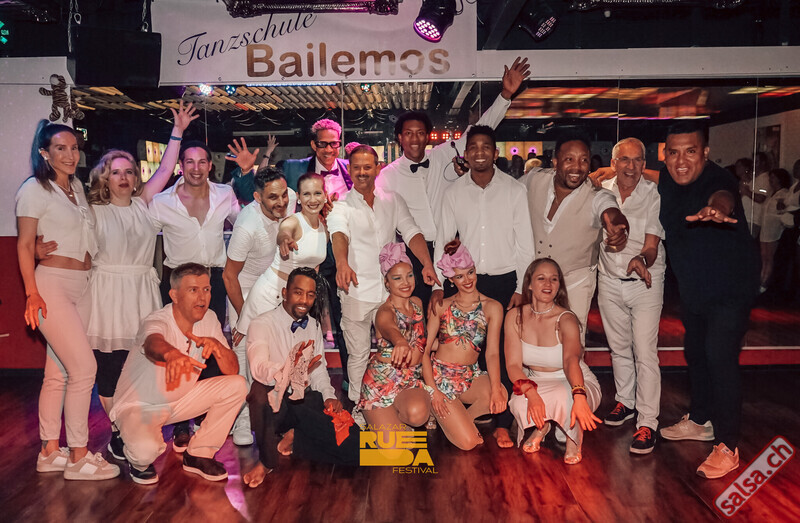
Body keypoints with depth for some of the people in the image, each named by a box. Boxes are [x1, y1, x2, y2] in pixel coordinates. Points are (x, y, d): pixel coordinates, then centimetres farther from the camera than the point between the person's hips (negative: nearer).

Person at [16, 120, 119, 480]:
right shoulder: (35, 189, -7)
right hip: (52, 286, -7)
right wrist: (32, 293, -14)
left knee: (58, 372, 11)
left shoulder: (76, 187, 15)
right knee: (84, 368, -8)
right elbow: (25, 244, -9)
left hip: (79, 287, 7)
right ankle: (78, 456, 3)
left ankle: (50, 451, 21)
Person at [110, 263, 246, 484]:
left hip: (180, 400, 6)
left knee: (236, 385, -12)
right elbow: (154, 343, -54)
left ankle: (199, 454, 4)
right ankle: (140, 462, 6)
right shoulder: (157, 322, -27)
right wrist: (172, 354, -79)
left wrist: (217, 345, -32)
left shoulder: (208, 319, -9)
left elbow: (233, 370, -10)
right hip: (139, 406, -6)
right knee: (146, 449, -35)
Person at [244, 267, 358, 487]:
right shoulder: (262, 324, -9)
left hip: (306, 402, 5)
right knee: (259, 389, -41)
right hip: (275, 402, -5)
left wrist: (329, 396, -1)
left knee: (355, 446, -14)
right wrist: (291, 370, -46)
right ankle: (268, 460, -15)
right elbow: (259, 369, -26)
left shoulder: (313, 325, 12)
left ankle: (295, 440, 10)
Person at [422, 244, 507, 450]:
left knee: (501, 398, -31)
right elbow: (425, 349, -1)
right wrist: (432, 390, -12)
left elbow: (492, 352, -7)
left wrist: (496, 389, -22)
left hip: (471, 375, 2)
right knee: (468, 443, -16)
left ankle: (463, 418, 0)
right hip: (441, 375, -2)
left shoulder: (492, 307, 1)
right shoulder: (441, 306, 2)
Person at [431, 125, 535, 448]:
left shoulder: (514, 190, 1)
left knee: (503, 352, -1)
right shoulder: (454, 193, 5)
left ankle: (502, 422, 10)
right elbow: (443, 241, 7)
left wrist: (521, 288, -3)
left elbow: (525, 243, 2)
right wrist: (438, 285, 1)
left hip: (504, 281, -1)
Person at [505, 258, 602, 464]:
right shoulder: (515, 316, -11)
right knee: (521, 404, -32)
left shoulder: (566, 319, -21)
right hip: (536, 383, 3)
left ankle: (574, 439, -1)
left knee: (563, 397, -38)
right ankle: (541, 426, 8)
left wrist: (579, 397, -60)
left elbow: (571, 359, -40)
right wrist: (532, 394, -36)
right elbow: (513, 364, -16)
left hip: (574, 383, -2)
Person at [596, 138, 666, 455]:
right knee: (618, 347, 16)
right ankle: (626, 402, 35)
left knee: (645, 353, -7)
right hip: (610, 281, 4)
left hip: (645, 282, -4)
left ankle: (647, 422, 1)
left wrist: (642, 260, -34)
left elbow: (652, 245, -14)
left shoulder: (653, 195, -10)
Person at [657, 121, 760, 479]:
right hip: (693, 288, 8)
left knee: (720, 358, -14)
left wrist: (717, 207, -75)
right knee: (695, 353, 19)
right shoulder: (666, 180, -4)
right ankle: (700, 420, 39)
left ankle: (727, 446, 0)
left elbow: (723, 195, -52)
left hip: (730, 288, -8)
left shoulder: (718, 179, -26)